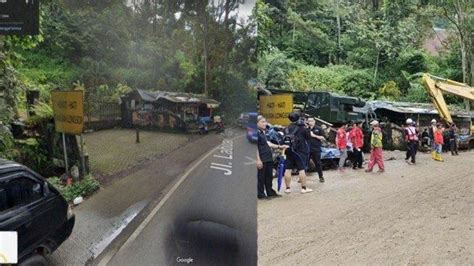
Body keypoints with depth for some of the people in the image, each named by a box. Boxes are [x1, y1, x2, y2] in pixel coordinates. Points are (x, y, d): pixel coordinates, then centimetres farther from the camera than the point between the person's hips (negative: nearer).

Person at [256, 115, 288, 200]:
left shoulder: (263, 132, 15)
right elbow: (255, 147, -19)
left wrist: (279, 147, 17)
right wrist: (258, 160, -22)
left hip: (268, 159, 10)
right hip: (262, 160, -10)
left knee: (269, 176, 17)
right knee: (261, 177, 0)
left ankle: (270, 192, 28)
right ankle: (261, 194, 9)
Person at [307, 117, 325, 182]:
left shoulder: (319, 129, 1)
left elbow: (323, 138, -4)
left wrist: (314, 135, -12)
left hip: (316, 149, -2)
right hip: (307, 149, 2)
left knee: (318, 163, 5)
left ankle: (321, 176, 18)